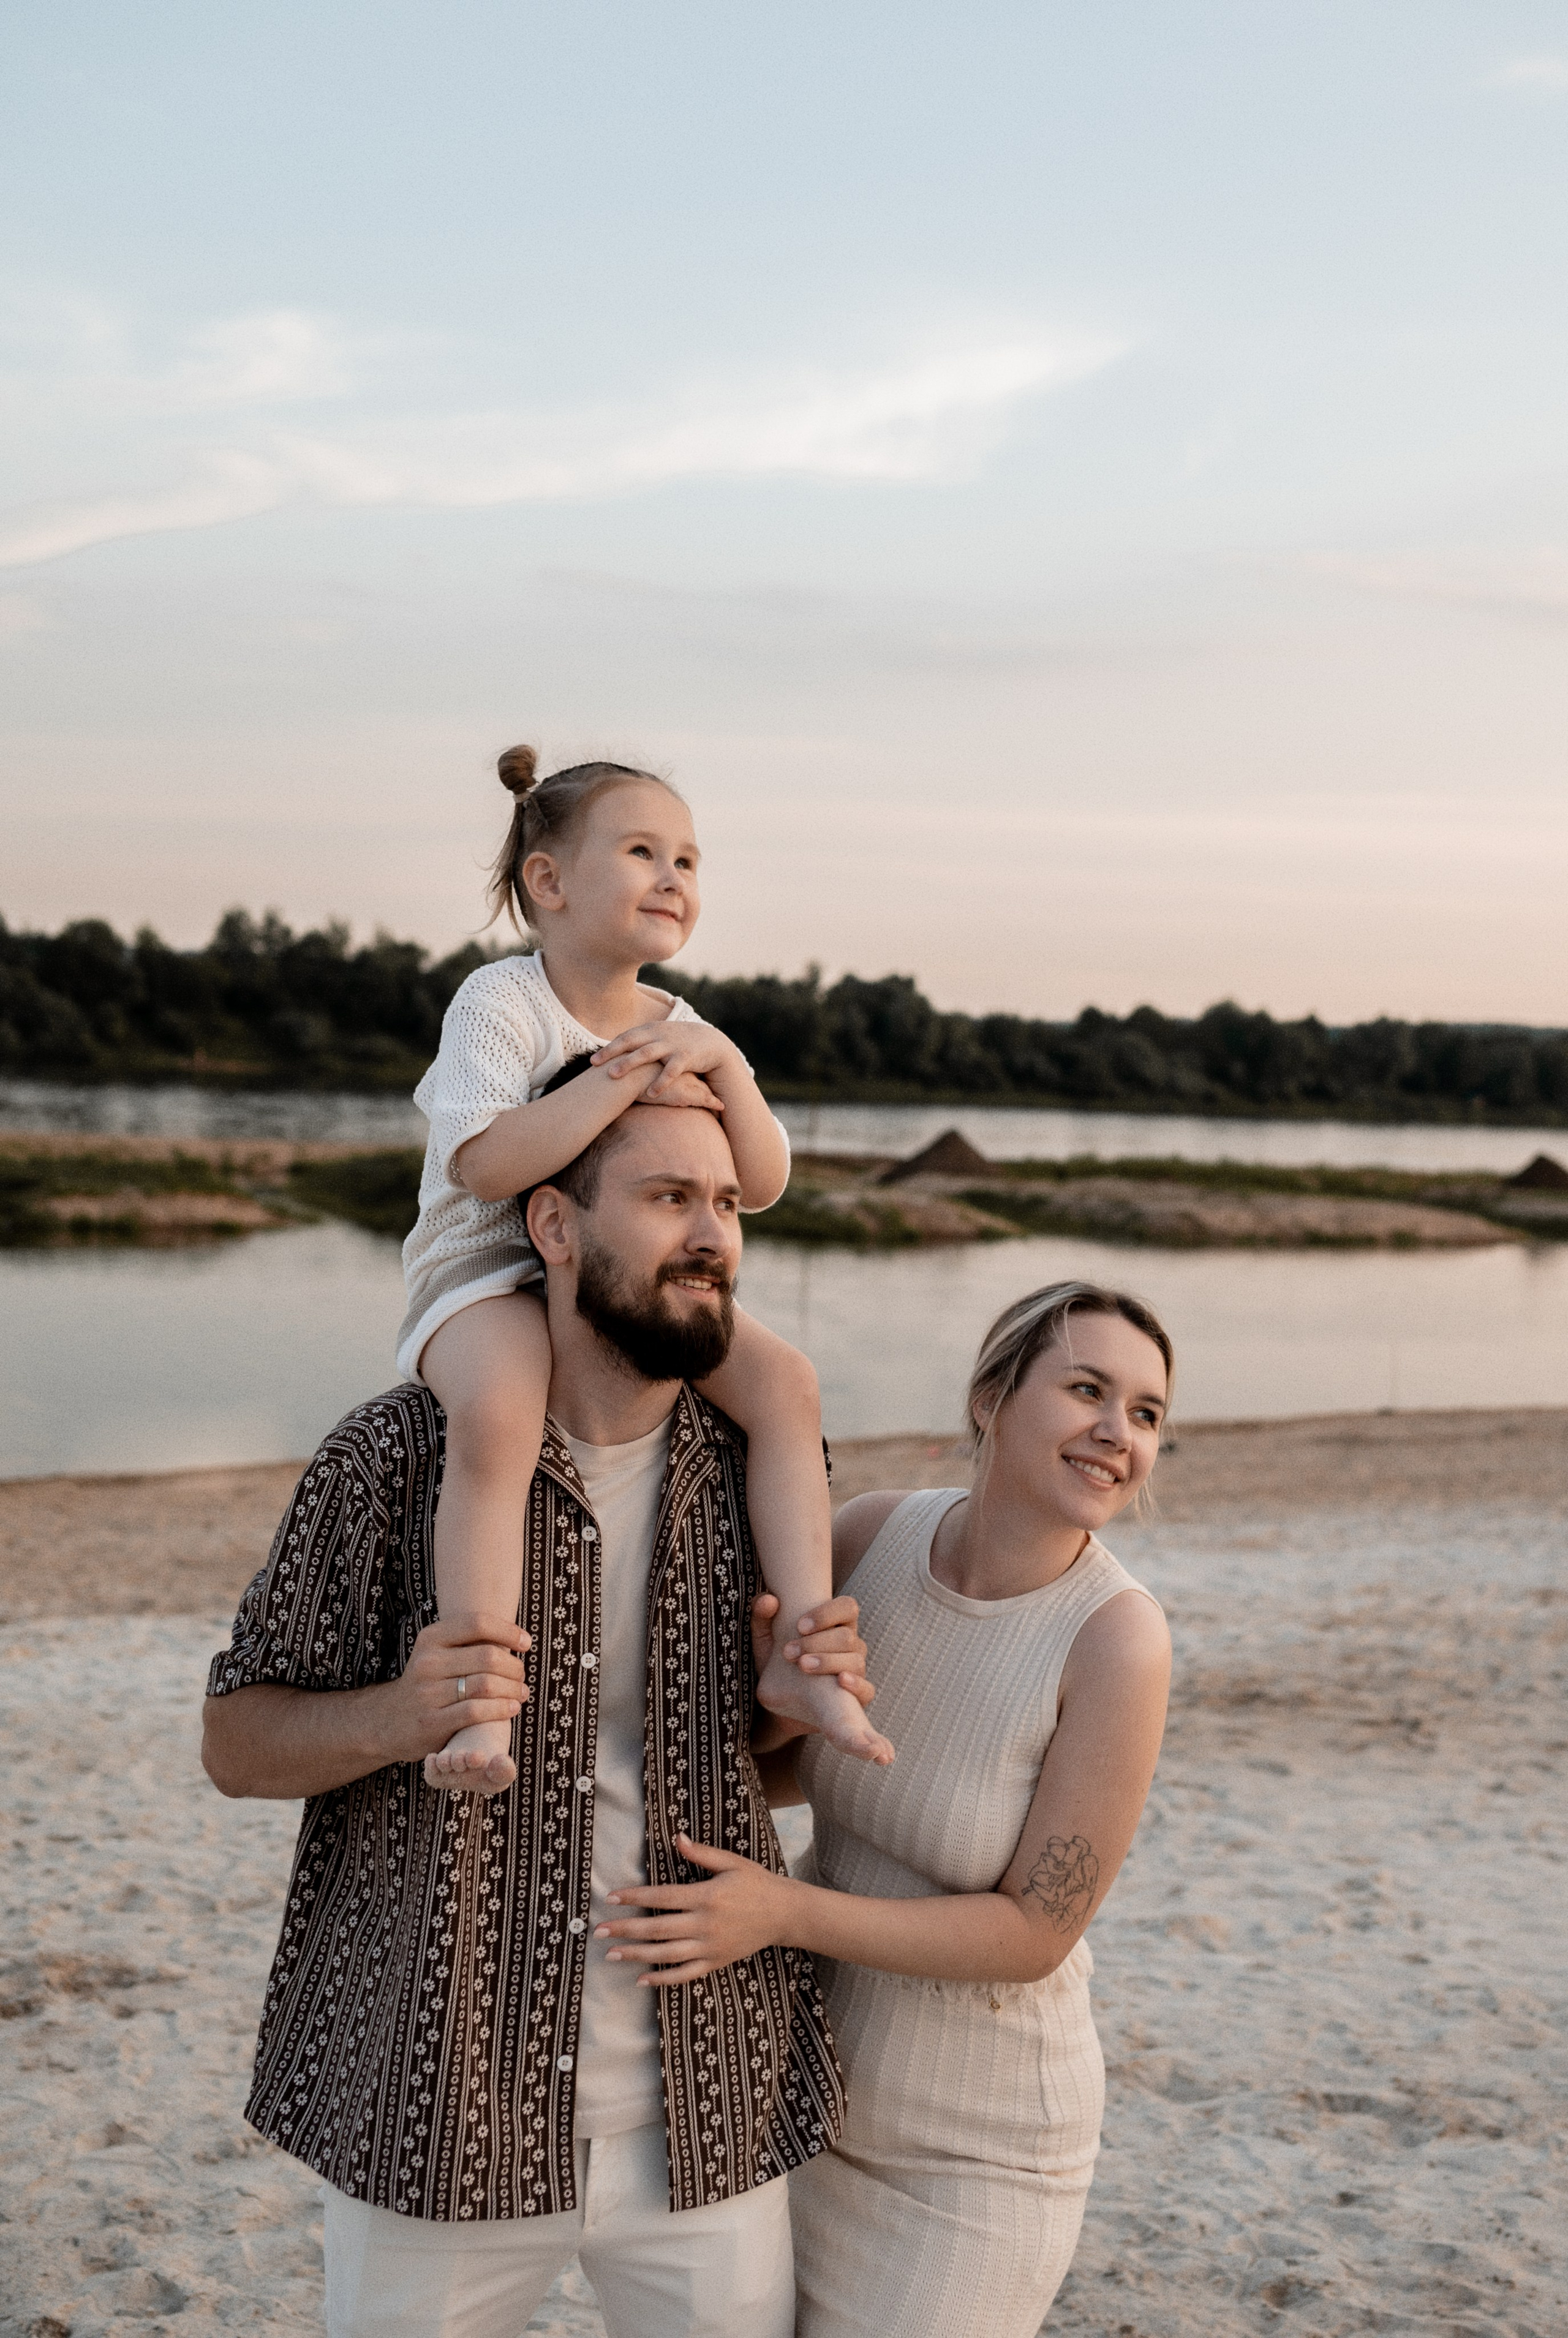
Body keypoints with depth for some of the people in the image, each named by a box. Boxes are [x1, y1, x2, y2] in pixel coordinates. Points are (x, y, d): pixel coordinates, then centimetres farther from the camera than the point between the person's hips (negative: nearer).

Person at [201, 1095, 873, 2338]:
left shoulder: (756, 1468, -1)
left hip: (708, 2125, 3)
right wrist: (398, 1716, -24)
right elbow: (237, 1742, -4)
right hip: (439, 2113, -2)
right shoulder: (401, 1453, -12)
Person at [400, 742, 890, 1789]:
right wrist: (623, 1081, -26)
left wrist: (720, 1069, -17)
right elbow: (485, 1164, -26)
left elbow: (762, 1185, -1)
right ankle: (480, 1701, -34)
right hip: (492, 1277, -6)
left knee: (783, 1378, -16)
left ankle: (801, 1650, -10)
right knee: (498, 1415, -37)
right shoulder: (501, 1004, -10)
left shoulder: (682, 1031, 8)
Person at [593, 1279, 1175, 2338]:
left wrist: (783, 1912, -30)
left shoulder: (1119, 1637, -26)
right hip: (808, 2086, 5)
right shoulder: (877, 1532, -12)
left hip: (977, 2146, -5)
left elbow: (1038, 1933, -22)